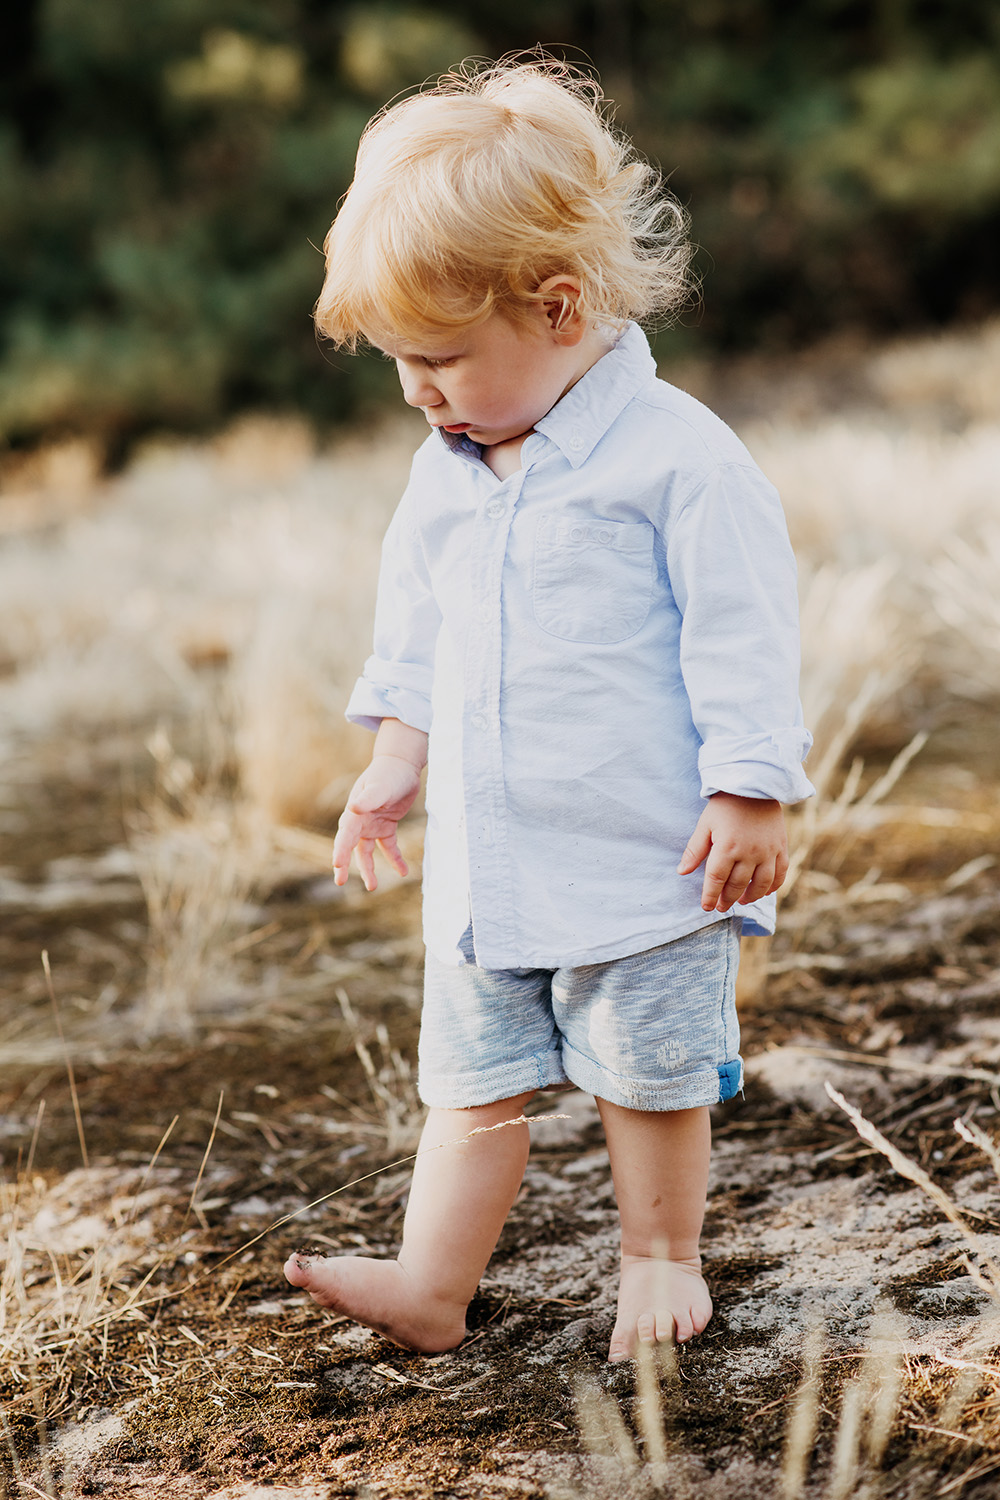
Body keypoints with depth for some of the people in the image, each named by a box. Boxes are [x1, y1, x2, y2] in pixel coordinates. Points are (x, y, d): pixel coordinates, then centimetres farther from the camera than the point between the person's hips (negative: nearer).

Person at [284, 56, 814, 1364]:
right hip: (488, 859, 6)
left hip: (646, 858, -6)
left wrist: (749, 792, -16)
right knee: (472, 1081, 10)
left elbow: (740, 633, -15)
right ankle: (431, 1287, 16)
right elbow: (414, 630, 19)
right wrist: (396, 757, 17)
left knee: (651, 1074, 8)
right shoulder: (446, 474, 7)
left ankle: (662, 1258, 27)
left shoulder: (678, 457, -15)